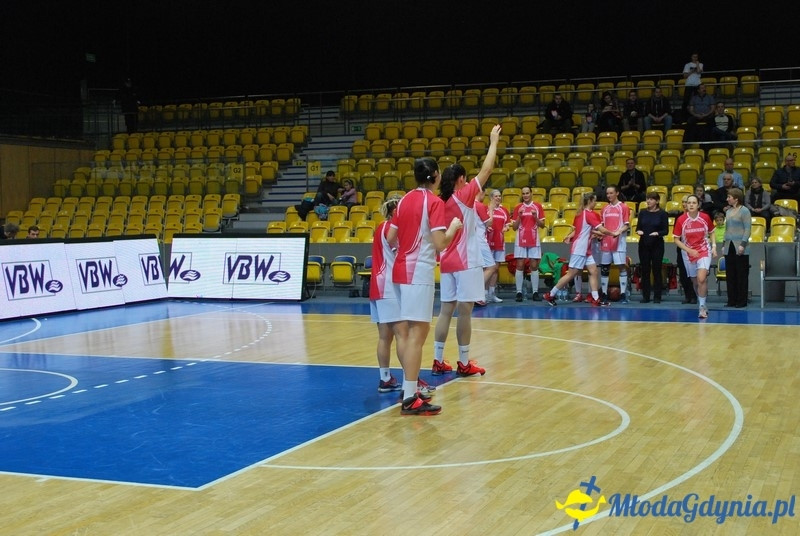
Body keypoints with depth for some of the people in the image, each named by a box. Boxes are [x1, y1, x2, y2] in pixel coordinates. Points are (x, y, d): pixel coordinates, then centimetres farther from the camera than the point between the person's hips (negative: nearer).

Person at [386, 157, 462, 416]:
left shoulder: (404, 200, 11)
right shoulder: (434, 202, -10)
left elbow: (390, 239, 13)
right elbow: (440, 243, -18)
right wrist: (454, 227, -1)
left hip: (400, 269, 8)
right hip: (419, 272, -8)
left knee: (405, 331, 13)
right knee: (417, 333, -9)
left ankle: (410, 387, 23)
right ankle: (410, 399, -11)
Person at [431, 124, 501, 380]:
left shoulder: (441, 202, 9)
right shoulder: (464, 196, -9)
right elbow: (486, 170, -8)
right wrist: (494, 141, 1)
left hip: (447, 263, 7)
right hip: (466, 262, -7)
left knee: (446, 310, 7)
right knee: (464, 311, -3)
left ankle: (438, 361, 7)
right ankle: (464, 363, 2)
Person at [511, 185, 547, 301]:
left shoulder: (538, 207, 5)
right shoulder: (518, 208, 6)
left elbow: (543, 225, 3)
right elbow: (514, 227, 5)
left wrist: (536, 217, -14)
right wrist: (519, 216, -10)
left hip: (534, 241, 0)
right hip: (520, 241, 0)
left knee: (534, 266, 1)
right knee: (519, 266, -3)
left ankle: (535, 292, 3)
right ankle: (519, 292, -1)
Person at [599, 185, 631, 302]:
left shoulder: (623, 207, 0)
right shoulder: (605, 209, 13)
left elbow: (627, 225, -5)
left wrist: (618, 232, -21)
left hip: (619, 242, -5)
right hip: (606, 242, 5)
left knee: (621, 266, -6)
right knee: (604, 267, 5)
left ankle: (623, 294, -4)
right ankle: (604, 293, 11)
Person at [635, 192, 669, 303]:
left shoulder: (662, 213, -4)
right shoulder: (642, 212, 6)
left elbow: (666, 230, -4)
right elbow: (638, 227, 9)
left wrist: (657, 233, -22)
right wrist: (639, 231, -13)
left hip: (657, 245, -3)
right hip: (644, 244, 3)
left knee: (656, 270, 1)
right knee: (645, 270, 5)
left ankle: (657, 297, 8)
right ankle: (645, 296, 11)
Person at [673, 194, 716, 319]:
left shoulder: (705, 217, -7)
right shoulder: (681, 219, -10)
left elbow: (711, 233, 11)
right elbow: (676, 239, -4)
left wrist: (713, 246, -2)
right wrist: (689, 250, -15)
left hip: (704, 251, -1)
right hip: (688, 253, 1)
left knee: (701, 279, -19)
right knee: (695, 281, 10)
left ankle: (702, 307, -8)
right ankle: (702, 304, 31)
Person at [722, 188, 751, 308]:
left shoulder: (744, 211, -5)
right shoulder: (729, 212, 15)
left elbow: (747, 229, -10)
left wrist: (743, 244, -17)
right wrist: (724, 245, 14)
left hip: (740, 249, -7)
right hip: (729, 248, 7)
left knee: (742, 275, -1)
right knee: (730, 275, 7)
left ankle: (742, 301, 4)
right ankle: (732, 300, 13)